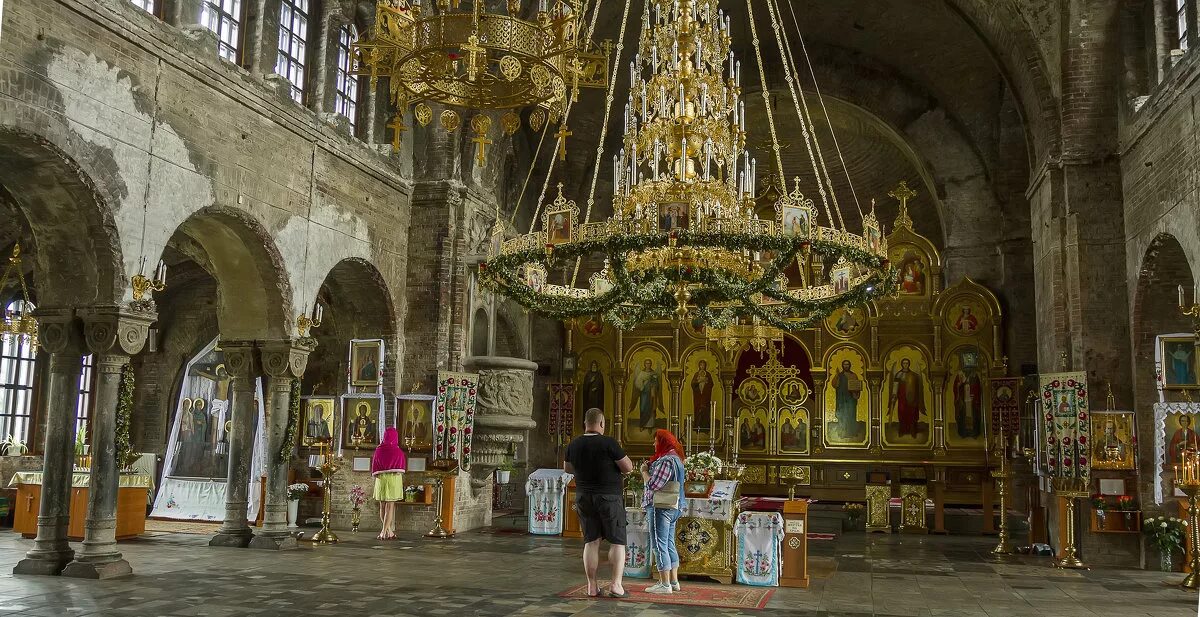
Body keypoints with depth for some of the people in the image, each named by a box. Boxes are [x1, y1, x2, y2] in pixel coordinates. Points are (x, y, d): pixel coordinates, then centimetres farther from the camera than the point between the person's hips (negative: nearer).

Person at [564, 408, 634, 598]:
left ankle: (592, 586, 9)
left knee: (591, 541, 9)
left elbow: (567, 468, 18)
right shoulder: (609, 443, -15)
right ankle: (616, 584, -3)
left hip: (583, 497, 5)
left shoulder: (573, 445, 2)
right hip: (609, 497, -4)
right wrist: (615, 464, 8)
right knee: (617, 541, 4)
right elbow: (628, 467, -12)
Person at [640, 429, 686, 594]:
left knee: (659, 545, -5)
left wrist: (644, 471, -4)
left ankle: (665, 584, -3)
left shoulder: (665, 460, -17)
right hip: (674, 507, 11)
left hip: (661, 507, -11)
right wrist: (650, 467, 7)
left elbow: (653, 485, -20)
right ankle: (674, 581, 21)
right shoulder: (676, 458, 16)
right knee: (669, 545, 15)